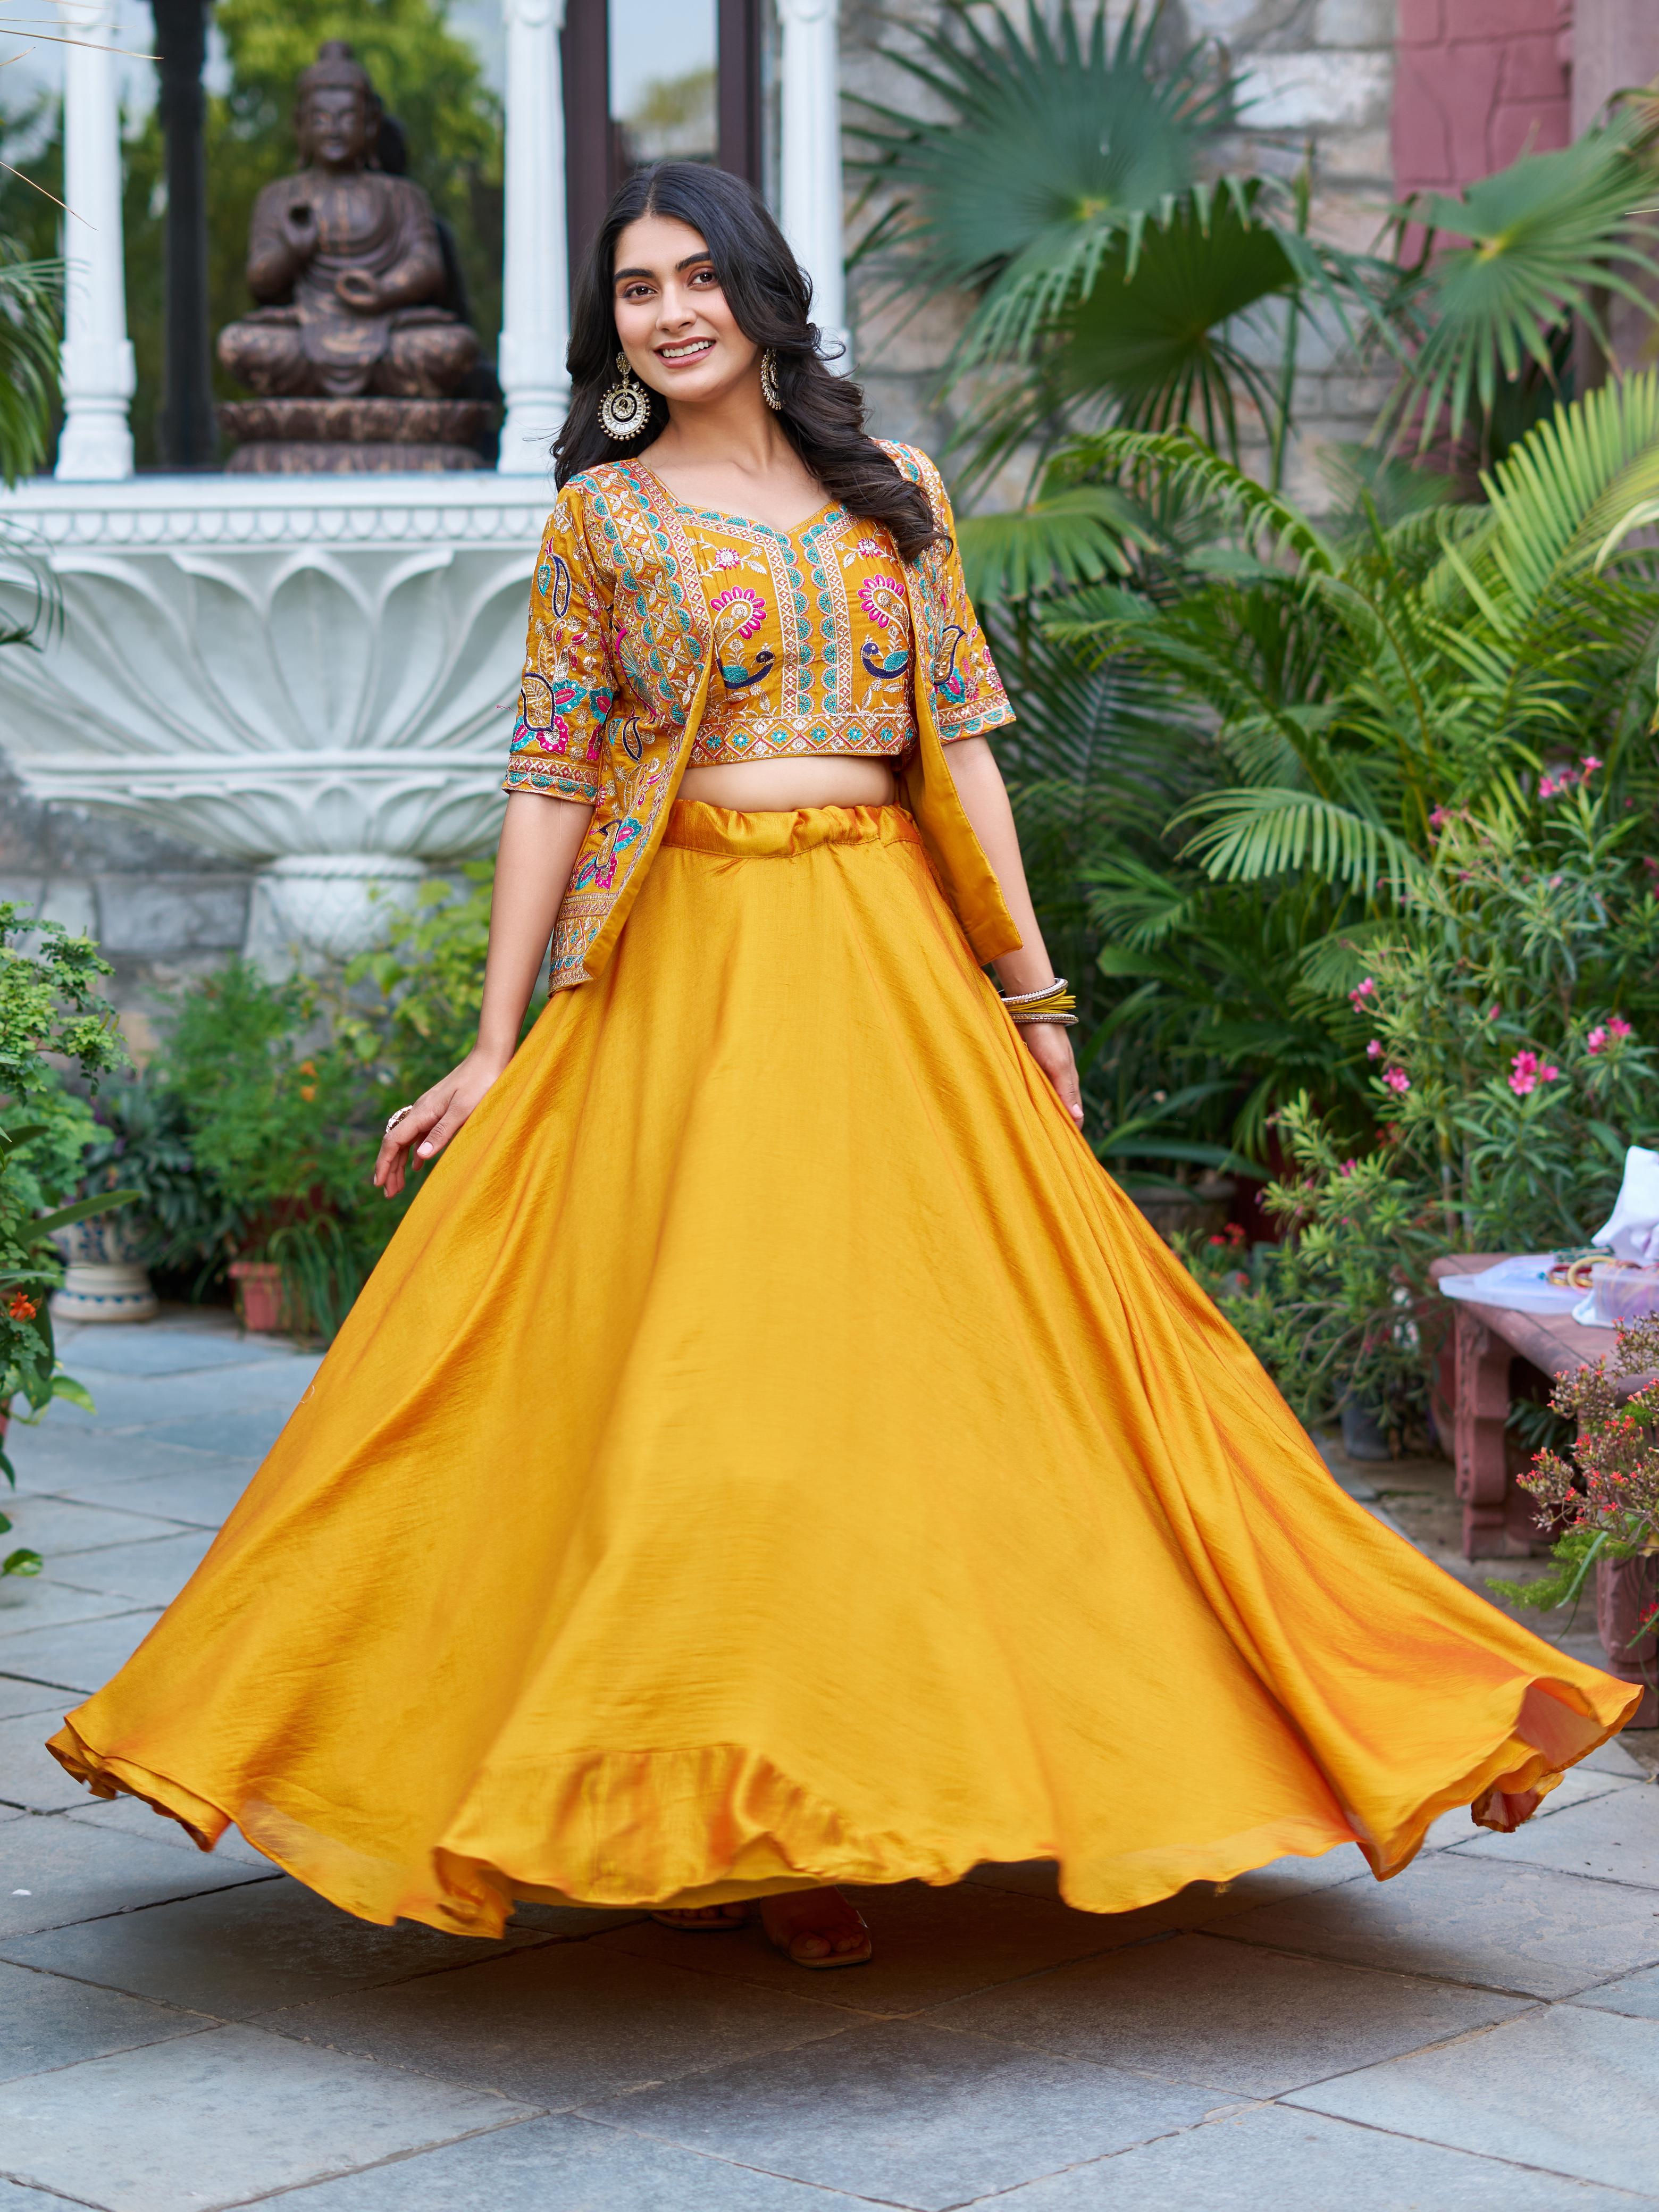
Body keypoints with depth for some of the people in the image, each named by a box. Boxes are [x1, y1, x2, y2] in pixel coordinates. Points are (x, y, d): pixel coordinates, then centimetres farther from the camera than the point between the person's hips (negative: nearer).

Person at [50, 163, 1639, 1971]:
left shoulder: (894, 493, 11)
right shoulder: (604, 517, 3)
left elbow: (961, 745, 10)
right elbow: (551, 782, 1)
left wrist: (1031, 988, 5)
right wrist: (494, 1049, -3)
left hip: (891, 954, 3)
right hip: (691, 963, -3)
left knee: (923, 1339, 2)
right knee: (702, 1365, -7)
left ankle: (794, 1812, 14)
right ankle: (717, 1820, 2)